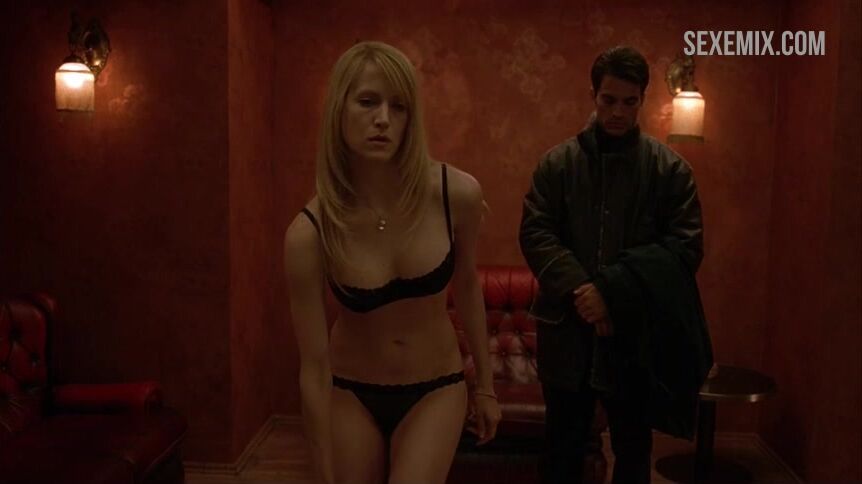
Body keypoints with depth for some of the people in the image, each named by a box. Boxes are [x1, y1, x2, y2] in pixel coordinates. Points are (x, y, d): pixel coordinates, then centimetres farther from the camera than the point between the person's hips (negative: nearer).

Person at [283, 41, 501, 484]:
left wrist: (485, 384, 10)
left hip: (435, 389, 0)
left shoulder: (458, 194, -19)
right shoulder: (309, 233, -22)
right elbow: (314, 368, -15)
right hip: (351, 394, 0)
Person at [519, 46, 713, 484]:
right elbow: (535, 233, -4)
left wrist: (613, 290, -18)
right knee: (563, 448, 14)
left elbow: (686, 246, -6)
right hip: (567, 328, 1)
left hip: (637, 334, 0)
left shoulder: (670, 168, 1)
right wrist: (579, 290, -20)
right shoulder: (557, 162, 3)